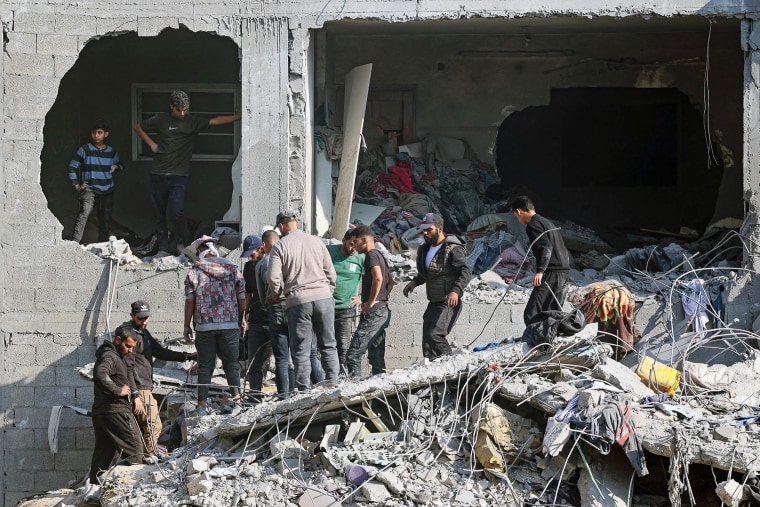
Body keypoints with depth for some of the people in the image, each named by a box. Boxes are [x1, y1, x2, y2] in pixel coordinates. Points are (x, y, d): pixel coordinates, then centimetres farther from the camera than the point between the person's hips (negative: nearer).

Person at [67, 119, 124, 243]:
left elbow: (120, 165, 26)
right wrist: (76, 185, -3)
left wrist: (116, 167, 3)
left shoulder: (111, 152, 9)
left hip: (107, 191, 4)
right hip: (90, 189, -4)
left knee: (105, 223, 10)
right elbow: (72, 167, 3)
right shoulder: (85, 149, -1)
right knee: (84, 214, -27)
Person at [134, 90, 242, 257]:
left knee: (177, 212, -17)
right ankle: (163, 249, 14)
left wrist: (240, 116, -12)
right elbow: (138, 127, 17)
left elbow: (215, 121, -5)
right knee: (159, 215, 5)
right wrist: (151, 143, 7)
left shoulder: (193, 122, 2)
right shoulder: (160, 120, 4)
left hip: (178, 176, -2)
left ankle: (181, 243, 5)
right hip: (158, 174, 2)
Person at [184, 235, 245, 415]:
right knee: (231, 363, 8)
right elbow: (242, 298, 7)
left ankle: (202, 405, 3)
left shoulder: (194, 271, -1)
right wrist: (240, 322, 19)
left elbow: (190, 301, -1)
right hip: (230, 325, 1)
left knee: (205, 365, 3)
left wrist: (187, 325, 8)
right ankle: (237, 398, -1)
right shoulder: (232, 269, 5)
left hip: (204, 325, -1)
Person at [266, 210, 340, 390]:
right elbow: (330, 272, 10)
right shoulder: (316, 242, 8)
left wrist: (276, 293, 10)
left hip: (298, 301, -3)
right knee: (328, 345, 11)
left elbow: (273, 277, -9)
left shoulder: (280, 247, -2)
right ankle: (332, 384, 6)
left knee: (301, 350, 3)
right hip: (323, 297, 3)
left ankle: (304, 390, 0)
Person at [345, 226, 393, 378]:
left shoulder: (371, 255, -10)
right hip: (382, 311, 10)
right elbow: (390, 282, 31)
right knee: (376, 358, 11)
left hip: (373, 312, -10)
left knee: (353, 355, -13)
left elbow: (378, 278, -28)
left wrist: (371, 302, -20)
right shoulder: (379, 255, 20)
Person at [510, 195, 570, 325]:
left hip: (551, 275, -10)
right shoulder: (548, 223, 24)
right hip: (564, 272, 10)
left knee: (531, 315, -12)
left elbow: (546, 247, -22)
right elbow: (565, 252, 25)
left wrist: (540, 271, -30)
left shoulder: (533, 225, -6)